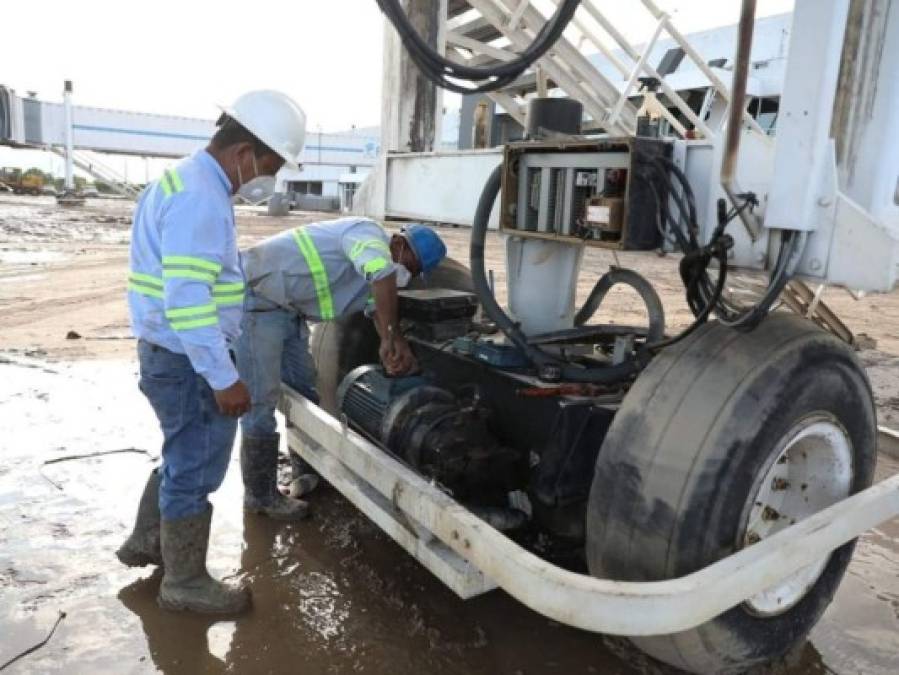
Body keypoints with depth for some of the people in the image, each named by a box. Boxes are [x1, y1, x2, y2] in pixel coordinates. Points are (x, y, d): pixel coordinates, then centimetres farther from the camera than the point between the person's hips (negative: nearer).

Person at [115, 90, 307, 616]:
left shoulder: (192, 182, 13)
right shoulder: (199, 198, -23)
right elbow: (187, 297, -29)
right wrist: (223, 378, -26)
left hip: (175, 354, 10)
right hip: (188, 361, -10)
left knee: (184, 458, 25)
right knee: (195, 471, 5)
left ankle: (146, 541, 42)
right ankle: (186, 582, 23)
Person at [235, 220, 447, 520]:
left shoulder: (376, 258, 9)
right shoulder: (369, 234, -21)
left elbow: (380, 309, 8)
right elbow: (382, 272, -43)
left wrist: (398, 349, -10)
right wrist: (391, 339, -37)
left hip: (288, 308, 10)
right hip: (256, 298, -10)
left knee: (304, 388, 15)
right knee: (261, 400, -6)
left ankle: (307, 471, 32)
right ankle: (261, 496, 6)